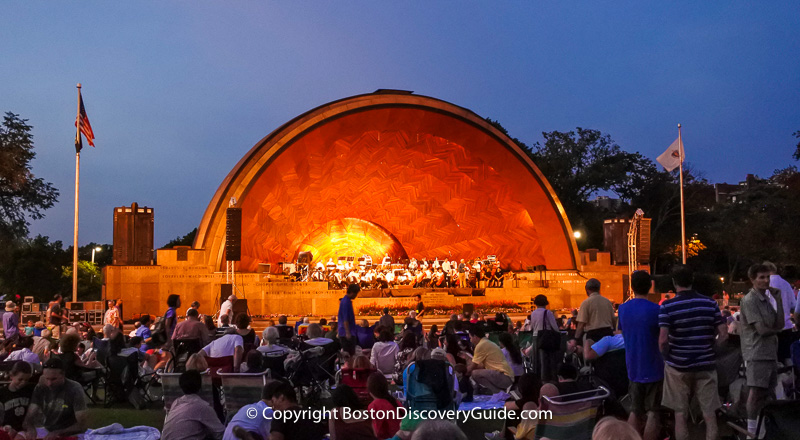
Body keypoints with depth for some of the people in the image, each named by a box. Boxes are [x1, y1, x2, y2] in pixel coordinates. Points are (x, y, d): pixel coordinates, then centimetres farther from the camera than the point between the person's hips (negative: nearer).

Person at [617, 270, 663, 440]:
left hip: (633, 368, 5)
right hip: (653, 368, -5)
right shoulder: (656, 310, -15)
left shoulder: (623, 308, 1)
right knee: (652, 412, 2)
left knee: (635, 411, 14)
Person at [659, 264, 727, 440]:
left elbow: (663, 340, -17)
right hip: (705, 365, 2)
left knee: (680, 414, 7)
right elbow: (723, 335, -1)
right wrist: (709, 350, 13)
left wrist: (666, 357, 1)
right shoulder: (710, 303, -1)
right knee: (709, 414, 8)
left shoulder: (667, 306, -11)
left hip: (678, 366, -2)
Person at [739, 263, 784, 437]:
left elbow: (779, 324, 2)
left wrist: (778, 299, -4)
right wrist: (777, 329, 5)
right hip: (756, 353, -8)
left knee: (765, 391, 10)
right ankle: (751, 429, -6)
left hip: (770, 352, 8)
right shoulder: (750, 300, -11)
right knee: (756, 390, -10)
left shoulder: (768, 298, 13)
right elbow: (762, 329, -16)